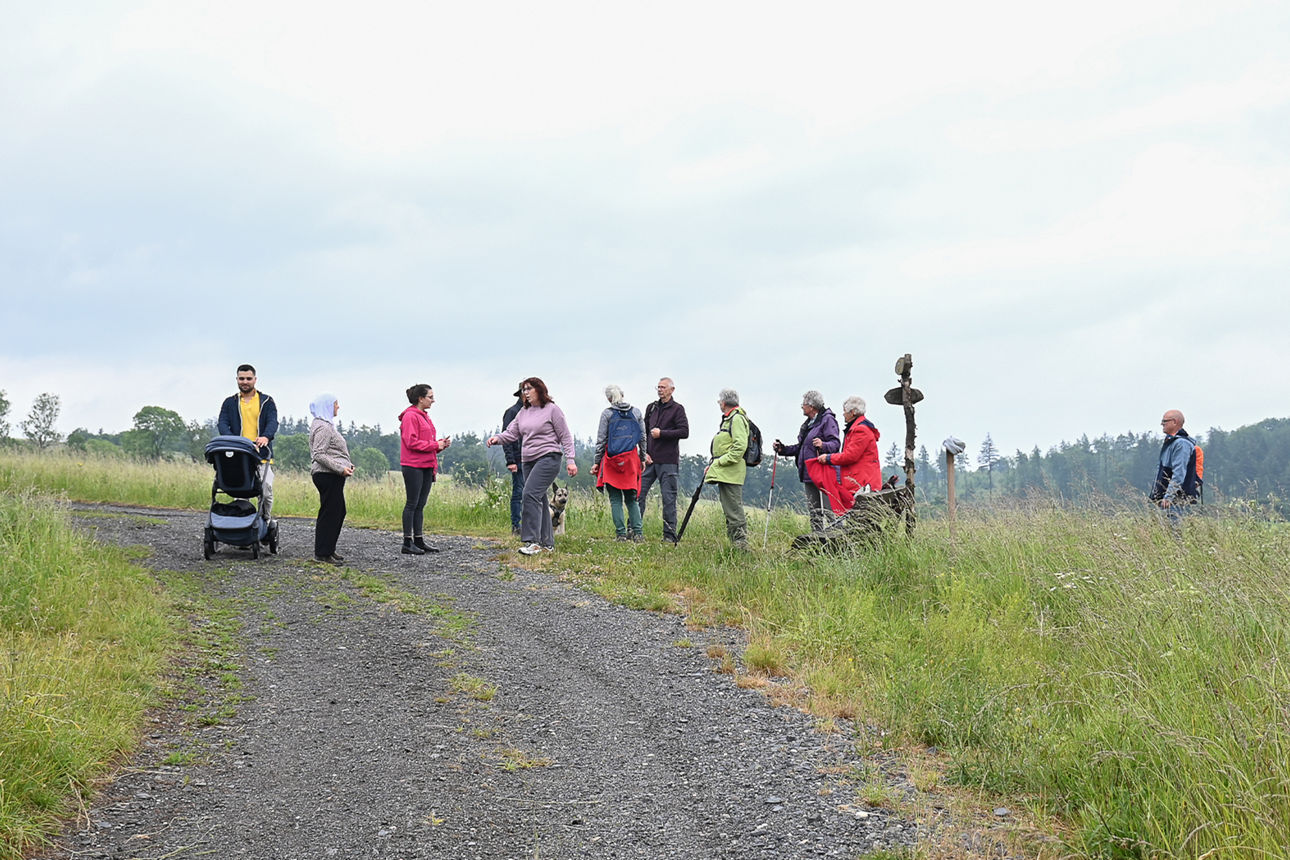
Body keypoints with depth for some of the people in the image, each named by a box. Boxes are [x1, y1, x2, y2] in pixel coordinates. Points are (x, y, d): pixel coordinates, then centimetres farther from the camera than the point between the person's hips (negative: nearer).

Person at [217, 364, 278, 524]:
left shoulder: (266, 401, 12)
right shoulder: (229, 402, 16)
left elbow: (273, 421, -3)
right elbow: (222, 423, 3)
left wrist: (266, 437, -26)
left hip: (262, 456, -1)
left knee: (266, 492, -11)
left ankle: (265, 522, 6)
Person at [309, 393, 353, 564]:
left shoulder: (327, 425, 21)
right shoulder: (323, 427, -13)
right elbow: (319, 455, -20)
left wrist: (347, 464, 14)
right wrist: (340, 468, -21)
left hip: (332, 476, 11)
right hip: (328, 475, -11)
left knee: (338, 512, 14)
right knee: (330, 513, -8)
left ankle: (328, 550, 20)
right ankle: (322, 553, -4)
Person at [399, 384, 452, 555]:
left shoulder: (424, 416, 18)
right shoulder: (410, 416, -10)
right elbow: (411, 442, -17)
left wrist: (441, 443, 5)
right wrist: (435, 445, -15)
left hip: (426, 467, 9)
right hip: (413, 466, -9)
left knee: (420, 505, 11)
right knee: (412, 504, -5)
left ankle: (419, 540, 15)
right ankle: (407, 543, -1)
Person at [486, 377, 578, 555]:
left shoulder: (552, 409, -3)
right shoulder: (523, 412, 16)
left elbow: (565, 437, -3)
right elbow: (512, 432, 11)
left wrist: (570, 460, -8)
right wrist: (498, 438, -10)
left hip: (548, 458, -8)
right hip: (528, 461, 8)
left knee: (531, 494, -21)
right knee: (539, 500, 8)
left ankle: (532, 541, -24)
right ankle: (547, 543, 14)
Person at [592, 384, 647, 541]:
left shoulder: (607, 414, -3)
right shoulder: (636, 412, 6)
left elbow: (601, 440, -2)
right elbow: (642, 438, 10)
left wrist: (597, 462, 4)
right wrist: (642, 458, 19)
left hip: (612, 460, -3)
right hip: (631, 459, 3)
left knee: (615, 500, 2)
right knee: (631, 499, 10)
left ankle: (621, 533, -3)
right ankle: (637, 532, -2)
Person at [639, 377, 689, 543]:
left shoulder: (677, 409, 0)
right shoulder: (651, 408, 15)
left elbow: (684, 432, -9)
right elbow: (644, 431, 16)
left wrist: (662, 433, -13)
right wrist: (644, 452, 3)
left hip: (668, 461, -5)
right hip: (649, 460, 5)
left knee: (668, 498, -1)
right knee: (639, 493, 1)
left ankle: (669, 535, 3)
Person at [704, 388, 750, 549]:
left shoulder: (737, 419, -11)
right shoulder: (728, 419, 21)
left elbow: (740, 446, -21)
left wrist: (720, 462, -18)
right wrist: (712, 465, 18)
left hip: (731, 473, -11)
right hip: (724, 473, 11)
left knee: (733, 509, -11)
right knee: (729, 509, 11)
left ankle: (739, 541, -11)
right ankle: (735, 542, 14)